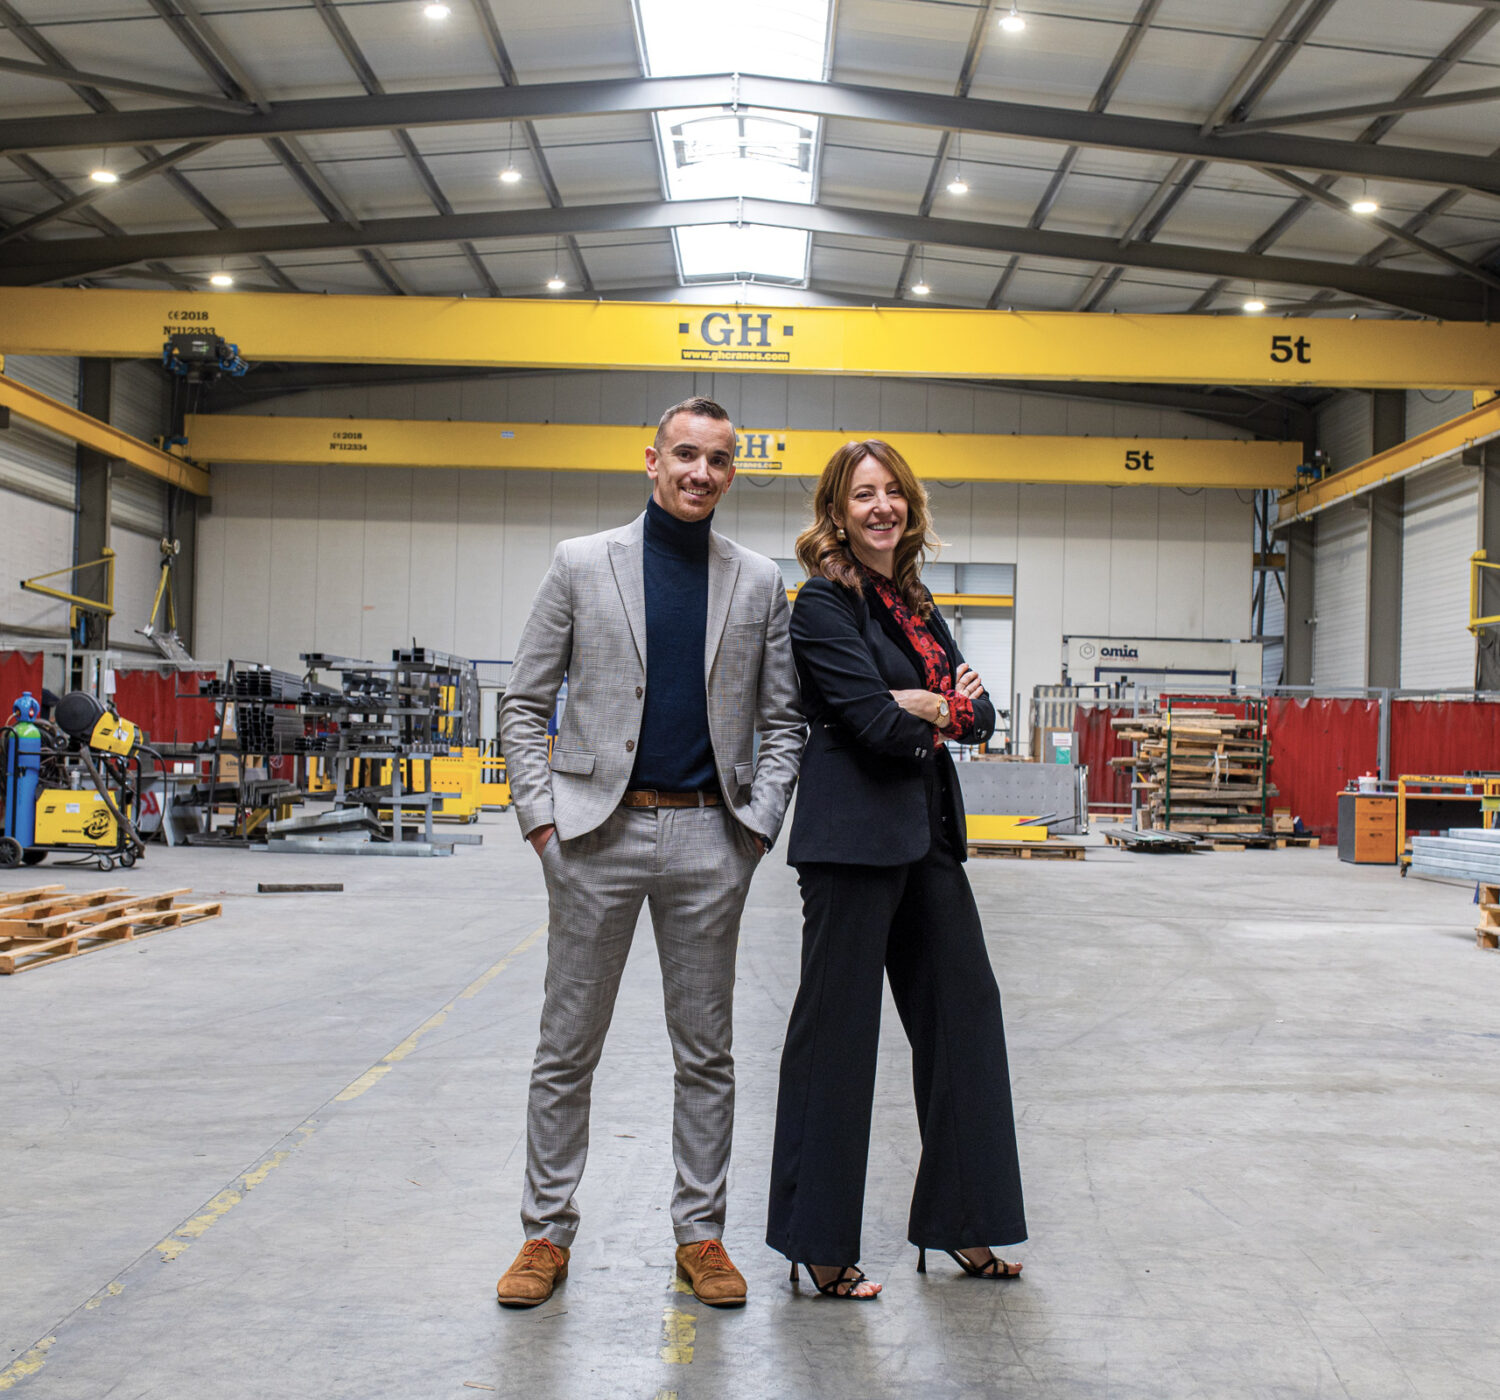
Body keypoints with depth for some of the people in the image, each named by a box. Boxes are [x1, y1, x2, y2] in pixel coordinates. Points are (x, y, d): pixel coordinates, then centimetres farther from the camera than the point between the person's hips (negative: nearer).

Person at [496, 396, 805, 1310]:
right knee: (567, 1049, 6)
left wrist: (759, 826, -2)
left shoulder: (760, 583, 7)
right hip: (600, 831, -1)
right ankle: (549, 1232, 20)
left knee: (706, 1053, 9)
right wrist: (542, 817, -5)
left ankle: (701, 1234, 22)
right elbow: (526, 705, 4)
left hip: (709, 838, 1)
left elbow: (782, 722, 9)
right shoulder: (582, 565, 3)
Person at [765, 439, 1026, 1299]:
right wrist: (948, 711, 0)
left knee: (964, 1010, 10)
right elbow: (876, 723, -18)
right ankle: (819, 1244, 11)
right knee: (837, 1030, -1)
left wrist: (933, 708, -10)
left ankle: (961, 1223, 23)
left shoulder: (916, 603, 16)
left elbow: (982, 715, 12)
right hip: (855, 835, -8)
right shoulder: (825, 602, -8)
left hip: (927, 834, 8)